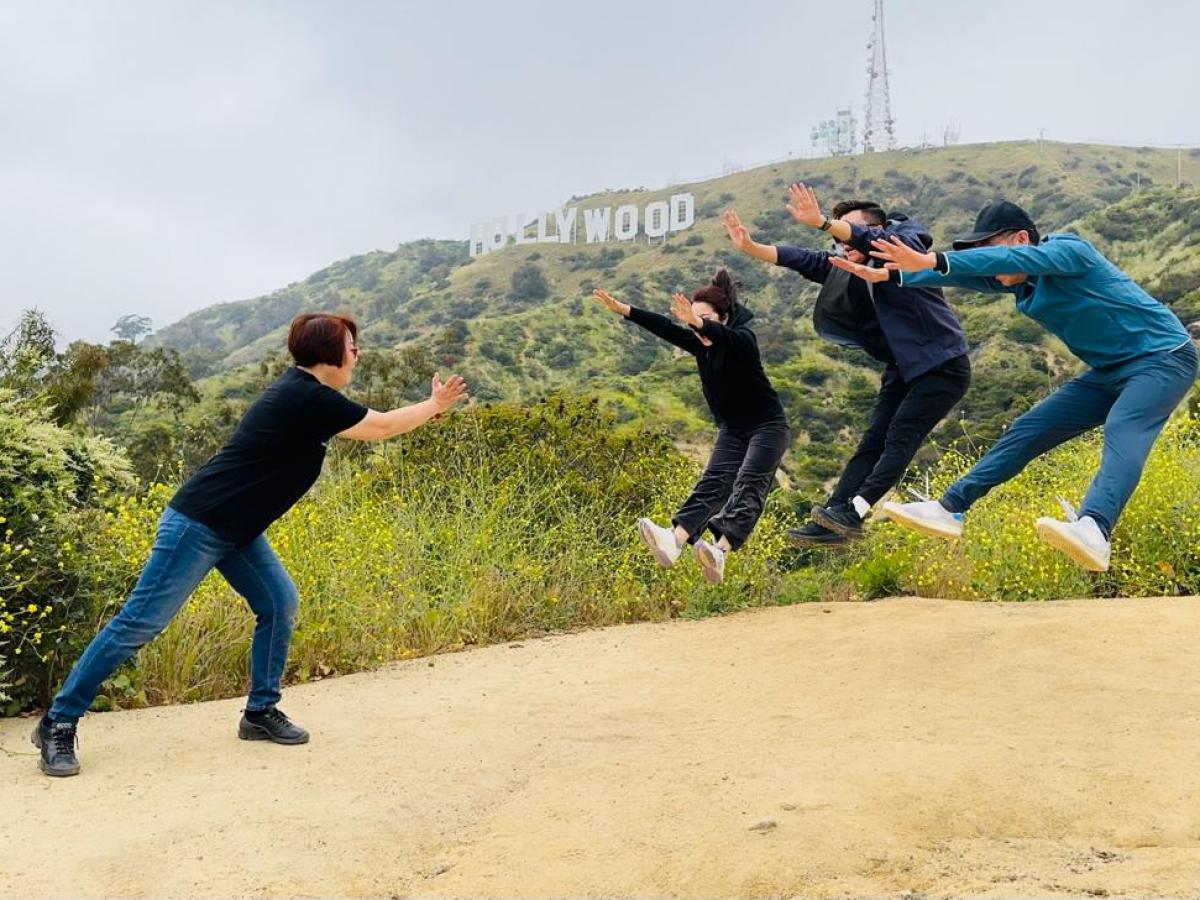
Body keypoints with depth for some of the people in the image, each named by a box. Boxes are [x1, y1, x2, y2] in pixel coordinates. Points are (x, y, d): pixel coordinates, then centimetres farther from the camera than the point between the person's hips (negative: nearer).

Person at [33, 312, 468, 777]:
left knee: (280, 604, 3)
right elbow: (380, 428, -11)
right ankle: (58, 724, 6)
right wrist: (434, 406, 3)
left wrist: (430, 406, 17)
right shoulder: (309, 398, -20)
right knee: (140, 623, -5)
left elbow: (370, 423, 20)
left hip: (236, 530, 10)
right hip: (197, 524, -10)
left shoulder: (303, 391, 8)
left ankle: (260, 712, 14)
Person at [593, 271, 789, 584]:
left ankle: (719, 553, -41)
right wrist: (623, 309, -21)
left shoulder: (743, 338, -16)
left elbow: (724, 336, -40)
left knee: (748, 486, -21)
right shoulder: (699, 343, 2)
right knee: (713, 483, -14)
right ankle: (673, 542, -35)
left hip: (768, 427, -6)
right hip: (732, 431, 6)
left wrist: (698, 323, -60)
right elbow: (664, 328, -9)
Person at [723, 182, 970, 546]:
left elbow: (876, 241, -33)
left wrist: (821, 222, -45)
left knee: (900, 437, -16)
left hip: (942, 366, -7)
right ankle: (832, 523, -5)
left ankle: (852, 513, -24)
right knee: (872, 442, 0)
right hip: (902, 368, 7)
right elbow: (806, 261, -5)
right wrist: (750, 246, -16)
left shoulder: (907, 245, -12)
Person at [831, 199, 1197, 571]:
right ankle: (949, 510, 4)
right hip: (1109, 372, 8)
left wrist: (932, 261, -45)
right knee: (1027, 431, 2)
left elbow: (1009, 259, -34)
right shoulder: (1020, 278, 5)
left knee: (1122, 432, -34)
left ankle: (1094, 532, -57)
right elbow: (965, 273, 2)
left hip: (1163, 357, -8)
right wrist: (887, 275, -7)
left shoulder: (1069, 249, -19)